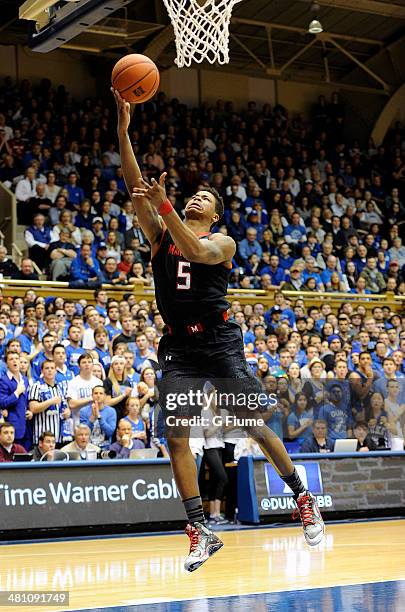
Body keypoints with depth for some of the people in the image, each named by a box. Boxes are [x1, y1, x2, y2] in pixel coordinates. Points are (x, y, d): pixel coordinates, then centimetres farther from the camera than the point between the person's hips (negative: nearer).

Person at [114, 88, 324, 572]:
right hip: (178, 346, 3)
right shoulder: (160, 235, 13)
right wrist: (122, 128, -8)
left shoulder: (223, 242, 4)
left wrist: (163, 205, -30)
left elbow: (195, 250, -20)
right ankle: (200, 531, -2)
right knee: (176, 437, -8)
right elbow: (134, 184, 2)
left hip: (219, 341, -3)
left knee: (256, 427, -4)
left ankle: (303, 499, 14)